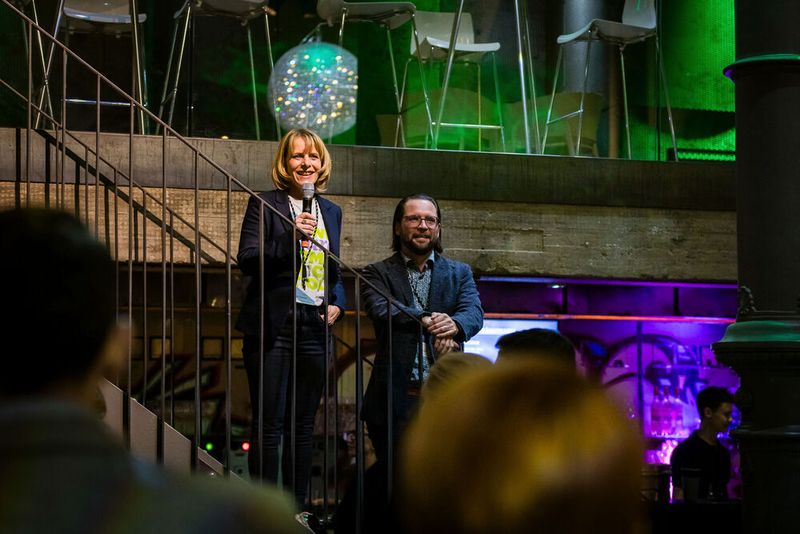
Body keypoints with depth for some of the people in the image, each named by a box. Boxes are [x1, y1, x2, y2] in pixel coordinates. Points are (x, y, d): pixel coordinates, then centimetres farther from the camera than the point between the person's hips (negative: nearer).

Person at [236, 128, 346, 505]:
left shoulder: (331, 212, 16)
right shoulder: (264, 205, -1)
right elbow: (247, 261, -11)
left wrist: (337, 304, 5)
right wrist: (291, 237, -22)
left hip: (315, 328, 5)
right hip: (274, 327, -5)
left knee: (303, 426, 9)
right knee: (269, 425, -6)